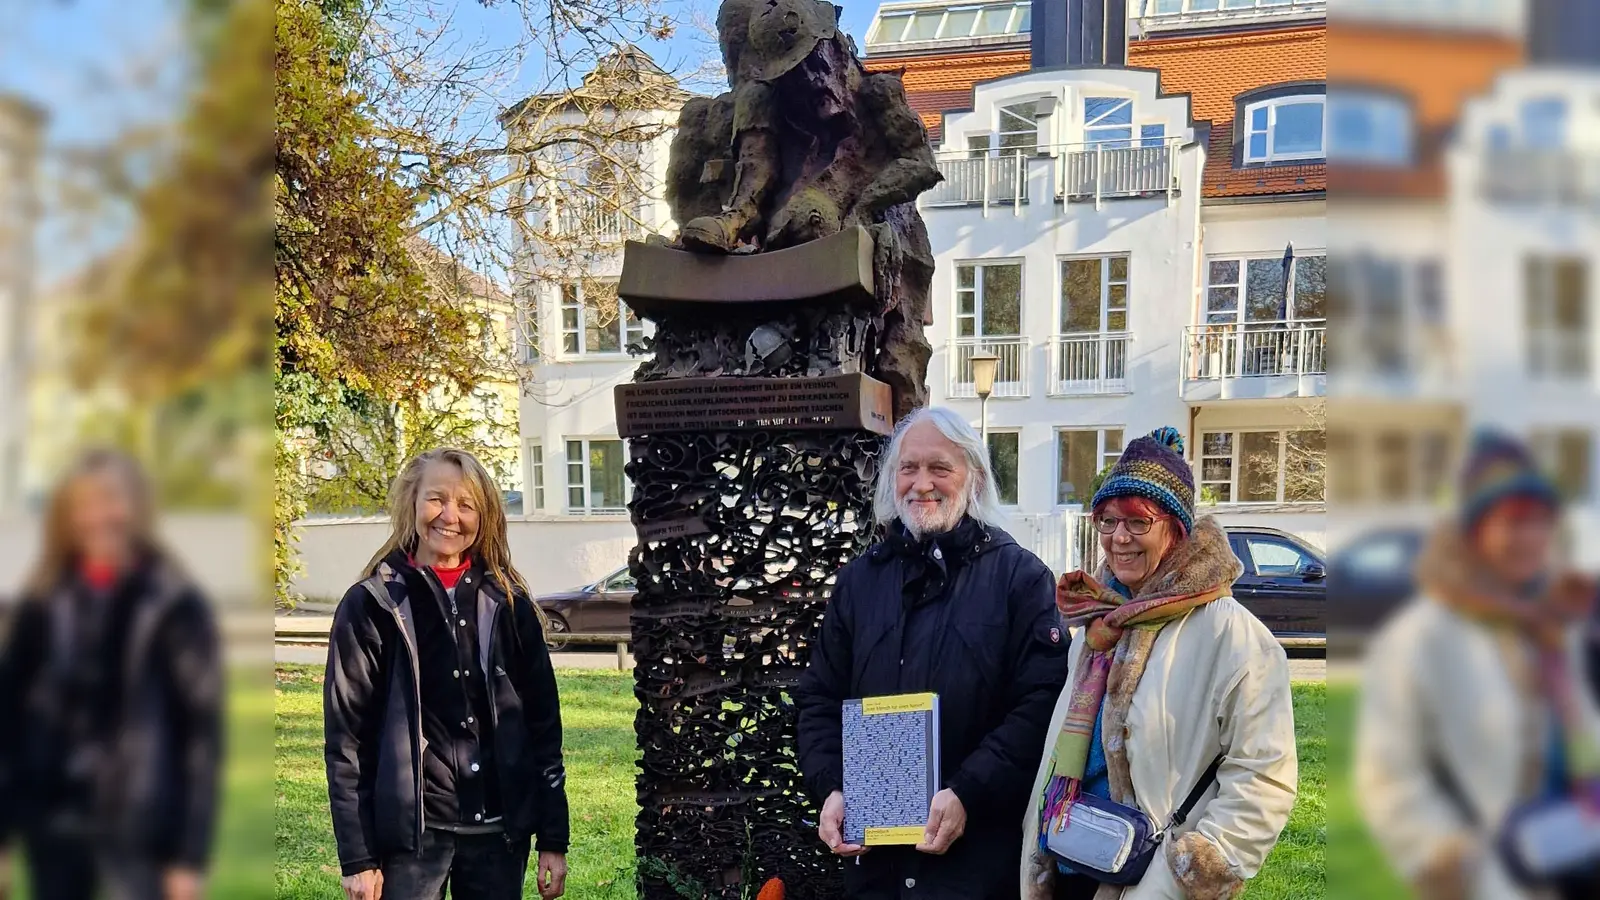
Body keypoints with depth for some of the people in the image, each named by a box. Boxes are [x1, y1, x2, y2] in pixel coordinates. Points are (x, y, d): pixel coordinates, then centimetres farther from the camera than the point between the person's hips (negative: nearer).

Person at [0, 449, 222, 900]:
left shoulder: (174, 608, -6)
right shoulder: (44, 605, 5)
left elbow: (202, 730, -7)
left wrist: (190, 854, -10)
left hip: (139, 831, -4)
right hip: (55, 827, 4)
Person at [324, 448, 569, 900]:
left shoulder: (509, 605, 7)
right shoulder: (372, 605, -2)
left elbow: (543, 724, 9)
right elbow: (347, 737, -2)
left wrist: (553, 839, 5)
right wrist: (357, 857, -6)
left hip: (500, 830, 3)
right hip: (410, 831, -3)